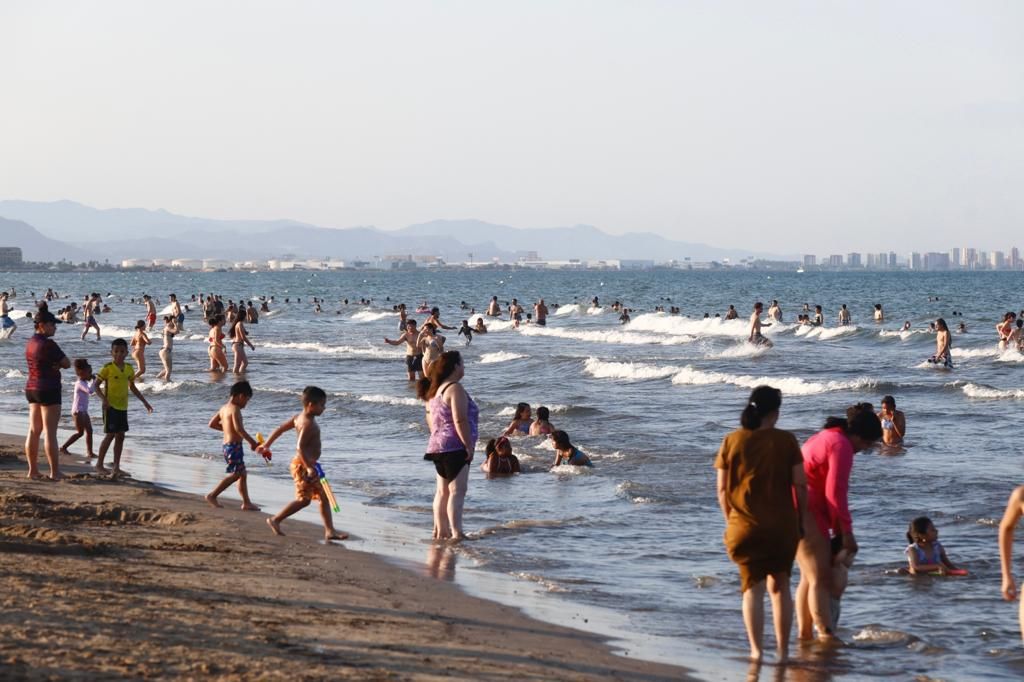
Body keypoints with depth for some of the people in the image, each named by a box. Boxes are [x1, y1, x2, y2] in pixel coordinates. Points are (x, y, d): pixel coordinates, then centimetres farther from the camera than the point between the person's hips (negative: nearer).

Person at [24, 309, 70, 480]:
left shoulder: (31, 343, 10)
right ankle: (55, 472, -5)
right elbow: (67, 364, -12)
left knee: (33, 431, 10)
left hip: (31, 388, 9)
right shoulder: (48, 344, -17)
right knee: (50, 432, -7)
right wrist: (59, 363, 6)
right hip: (49, 389, -9)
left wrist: (54, 364, -3)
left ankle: (33, 470, 12)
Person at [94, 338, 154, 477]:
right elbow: (97, 385, -9)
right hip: (110, 407, -6)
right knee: (110, 435, -6)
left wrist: (145, 402, 20)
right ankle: (99, 464, 4)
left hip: (123, 407, 6)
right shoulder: (108, 368, -9)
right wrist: (104, 399, -24)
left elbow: (132, 387, 20)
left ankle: (116, 466, 13)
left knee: (120, 435, 6)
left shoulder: (129, 369, 8)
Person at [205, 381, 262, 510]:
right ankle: (212, 495, -2)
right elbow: (239, 428, -25)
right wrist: (252, 442, -21)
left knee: (242, 474, 13)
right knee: (235, 474, -4)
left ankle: (246, 502, 12)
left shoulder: (224, 408, 13)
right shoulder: (235, 409, -14)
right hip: (234, 445, -10)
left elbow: (212, 424, 19)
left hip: (226, 445, 10)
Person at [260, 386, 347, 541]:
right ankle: (275, 520, 7)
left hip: (306, 465, 10)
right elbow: (300, 447, -29)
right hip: (304, 465, -10)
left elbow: (279, 429, 16)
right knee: (304, 499, -5)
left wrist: (266, 445, 26)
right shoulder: (309, 424, -20)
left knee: (323, 497, 9)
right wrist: (309, 467, -30)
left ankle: (330, 531, 8)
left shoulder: (299, 417, 9)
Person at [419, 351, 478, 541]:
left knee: (442, 491, 14)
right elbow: (460, 421, -20)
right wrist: (469, 446, -17)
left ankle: (441, 531, 18)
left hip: (437, 446, 10)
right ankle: (456, 532, -16)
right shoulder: (455, 389, -14)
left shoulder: (436, 390, 15)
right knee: (457, 491, -11)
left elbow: (431, 420, 22)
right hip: (454, 447, -10)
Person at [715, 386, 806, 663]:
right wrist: (800, 520, 6)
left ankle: (756, 650, 2)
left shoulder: (731, 441, -2)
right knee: (780, 586, 13)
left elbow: (722, 488, 0)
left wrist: (730, 521, 11)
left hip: (744, 526, 0)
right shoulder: (786, 441, -6)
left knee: (752, 588, 7)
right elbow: (800, 484, -6)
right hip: (782, 525, 0)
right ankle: (783, 650, 15)